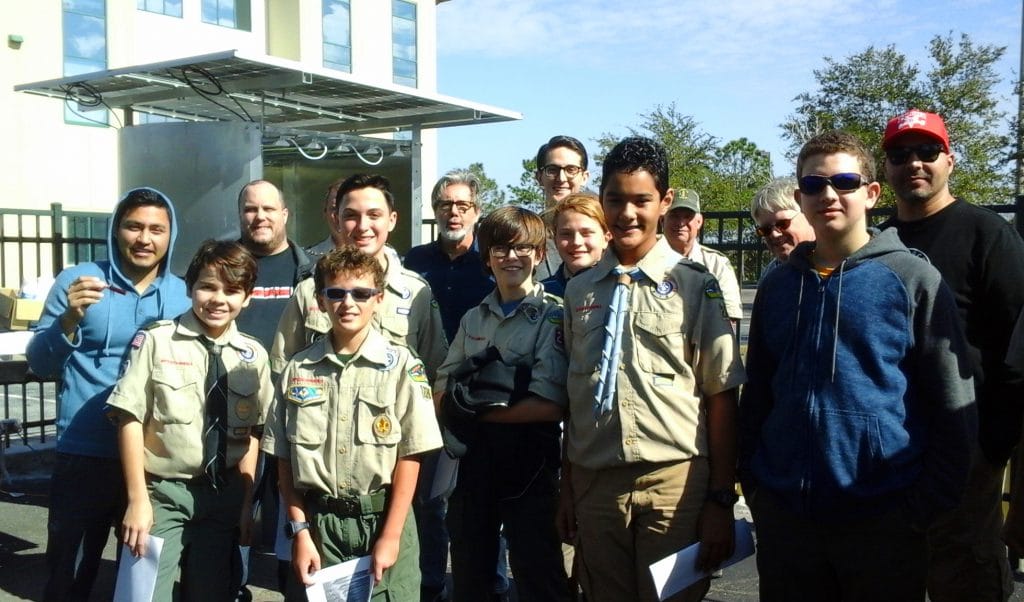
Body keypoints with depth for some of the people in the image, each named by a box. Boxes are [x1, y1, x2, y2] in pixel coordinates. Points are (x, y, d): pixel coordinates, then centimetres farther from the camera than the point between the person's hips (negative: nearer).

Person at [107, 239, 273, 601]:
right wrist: (138, 499, -11)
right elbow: (130, 419, -9)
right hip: (163, 492, -3)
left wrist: (246, 501, 1)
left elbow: (251, 432, 4)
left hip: (224, 495, 3)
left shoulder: (253, 356, 1)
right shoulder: (155, 341, -9)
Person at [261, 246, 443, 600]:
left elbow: (409, 457, -5)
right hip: (316, 522, 2)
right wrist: (300, 530, 1)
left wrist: (391, 536, -8)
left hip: (381, 519, -2)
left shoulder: (402, 366, -4)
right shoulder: (297, 370, 5)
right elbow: (284, 459, 7)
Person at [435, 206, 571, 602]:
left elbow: (550, 405, -16)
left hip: (530, 462, -6)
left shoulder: (553, 317, -8)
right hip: (474, 455, 6)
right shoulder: (473, 318, 11)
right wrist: (454, 403, -14)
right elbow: (442, 388, 9)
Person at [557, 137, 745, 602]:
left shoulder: (695, 287, -4)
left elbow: (721, 398, -4)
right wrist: (566, 488, 14)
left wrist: (721, 500, -5)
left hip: (674, 480, -3)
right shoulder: (579, 290, 8)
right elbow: (573, 396, 12)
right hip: (594, 481, 3)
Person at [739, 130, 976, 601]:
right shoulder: (777, 286, 7)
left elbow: (954, 404, -4)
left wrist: (926, 504, -8)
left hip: (886, 518, -3)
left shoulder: (913, 279, -4)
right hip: (783, 517, 3)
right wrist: (752, 482, 7)